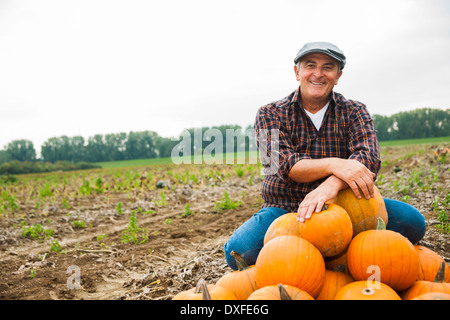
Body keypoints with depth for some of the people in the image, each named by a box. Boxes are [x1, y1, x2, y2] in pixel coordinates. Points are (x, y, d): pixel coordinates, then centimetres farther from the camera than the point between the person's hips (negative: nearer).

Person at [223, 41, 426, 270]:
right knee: (239, 250, -28)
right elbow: (285, 166, -15)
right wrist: (334, 164, -35)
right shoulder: (270, 115, 1)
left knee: (411, 220, -19)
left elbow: (369, 157, -15)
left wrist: (330, 186, -37)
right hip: (284, 208, -1)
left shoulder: (354, 112, 4)